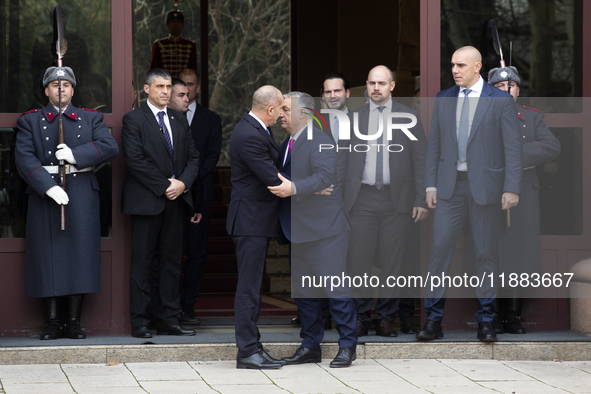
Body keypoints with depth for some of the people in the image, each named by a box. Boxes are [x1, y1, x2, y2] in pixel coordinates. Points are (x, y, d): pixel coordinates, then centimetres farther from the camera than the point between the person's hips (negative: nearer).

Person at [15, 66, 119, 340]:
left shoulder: (91, 119, 15)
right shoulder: (31, 121, 10)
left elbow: (110, 147, -1)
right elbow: (24, 158, -4)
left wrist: (76, 155, -14)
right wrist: (48, 186, -18)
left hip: (81, 197, 1)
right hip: (45, 197, -1)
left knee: (79, 255, -2)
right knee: (48, 258, -3)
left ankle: (74, 321, 3)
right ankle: (52, 321, 2)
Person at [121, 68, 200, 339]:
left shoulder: (179, 121, 16)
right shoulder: (133, 120, -2)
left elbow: (193, 157, 14)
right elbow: (135, 160, -11)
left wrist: (183, 183, -5)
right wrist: (164, 186, -13)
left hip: (175, 201, 6)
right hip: (146, 202, -6)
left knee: (171, 263, 6)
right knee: (142, 264, -2)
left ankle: (168, 321, 10)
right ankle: (139, 323, 1)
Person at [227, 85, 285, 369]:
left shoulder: (256, 130, 12)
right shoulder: (249, 136, -21)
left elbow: (277, 165, 16)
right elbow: (274, 180, -23)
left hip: (257, 221, 11)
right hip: (251, 221, -11)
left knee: (252, 287, 13)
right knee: (249, 289, -7)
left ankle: (251, 347, 18)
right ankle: (247, 351, -4)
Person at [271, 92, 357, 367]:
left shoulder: (319, 141, -11)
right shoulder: (286, 145, 17)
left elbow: (325, 176, -24)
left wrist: (293, 188, -33)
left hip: (325, 230, -9)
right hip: (298, 231, 9)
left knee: (335, 286, -6)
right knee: (303, 290, 12)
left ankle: (347, 346, 2)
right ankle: (310, 346, 20)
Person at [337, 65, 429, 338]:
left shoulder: (408, 117, 7)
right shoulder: (353, 118, 11)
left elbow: (420, 159, 5)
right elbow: (342, 162, 11)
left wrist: (421, 200, -1)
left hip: (396, 200, -1)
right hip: (362, 199, 1)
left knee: (392, 261, 1)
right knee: (359, 259, -3)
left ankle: (386, 318, 9)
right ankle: (361, 317, 5)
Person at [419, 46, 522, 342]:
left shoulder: (501, 101, -2)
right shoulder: (443, 99, 9)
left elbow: (513, 148, -4)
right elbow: (434, 145, 11)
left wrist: (511, 188, -11)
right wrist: (430, 184, 5)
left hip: (485, 186, -2)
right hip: (450, 185, 3)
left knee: (486, 252, 4)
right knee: (440, 247, -3)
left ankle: (485, 321, 12)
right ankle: (433, 320, 1)